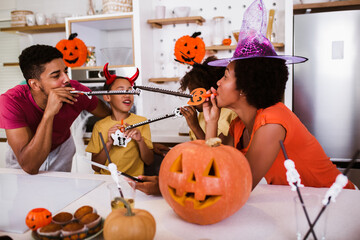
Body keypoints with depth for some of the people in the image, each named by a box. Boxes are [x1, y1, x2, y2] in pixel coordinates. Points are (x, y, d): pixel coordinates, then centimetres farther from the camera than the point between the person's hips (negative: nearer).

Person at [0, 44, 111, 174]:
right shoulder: (11, 101, -31)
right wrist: (48, 114, -45)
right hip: (22, 153, -1)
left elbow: (108, 115, -7)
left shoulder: (76, 91, -25)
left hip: (61, 147, 2)